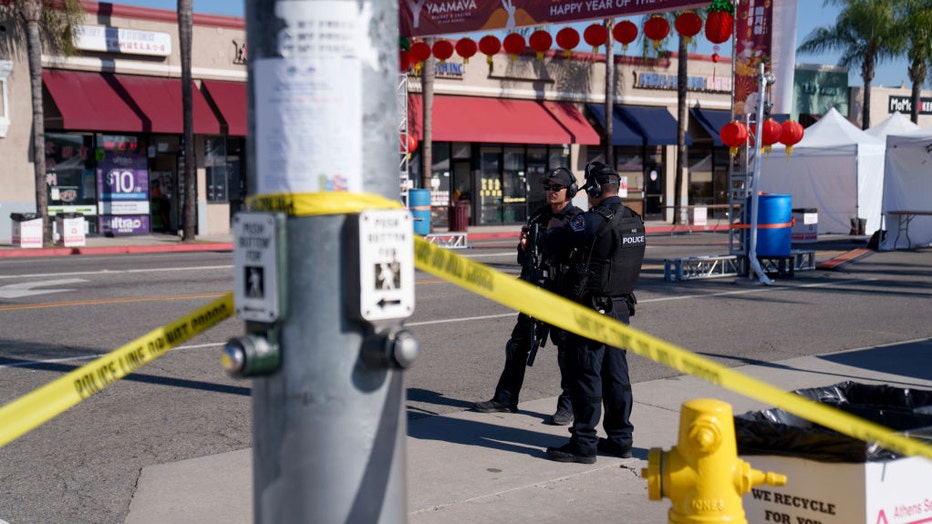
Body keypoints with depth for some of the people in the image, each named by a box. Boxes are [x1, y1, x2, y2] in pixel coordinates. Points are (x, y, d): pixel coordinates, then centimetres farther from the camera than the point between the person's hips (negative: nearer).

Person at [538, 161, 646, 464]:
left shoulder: (594, 221, -18)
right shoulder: (635, 221, 8)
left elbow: (550, 244, -15)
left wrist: (546, 235, 9)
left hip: (591, 311, -8)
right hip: (621, 308, 8)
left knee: (585, 375, -1)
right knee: (616, 373, 14)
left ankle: (583, 444, 4)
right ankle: (620, 439, 22)